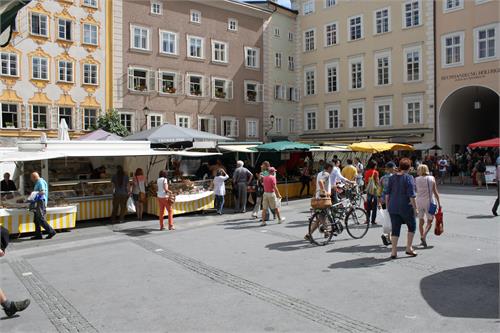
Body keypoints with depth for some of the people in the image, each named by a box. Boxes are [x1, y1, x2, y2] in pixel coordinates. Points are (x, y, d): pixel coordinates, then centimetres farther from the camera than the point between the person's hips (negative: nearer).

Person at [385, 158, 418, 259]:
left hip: (393, 207, 4)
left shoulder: (392, 177, 5)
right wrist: (415, 208, -8)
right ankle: (409, 248, 17)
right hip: (406, 207, -4)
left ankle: (394, 251, 6)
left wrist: (388, 205, 16)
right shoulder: (409, 178, -11)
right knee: (412, 226, 17)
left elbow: (387, 193, 7)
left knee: (395, 229, 8)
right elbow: (411, 195, -14)